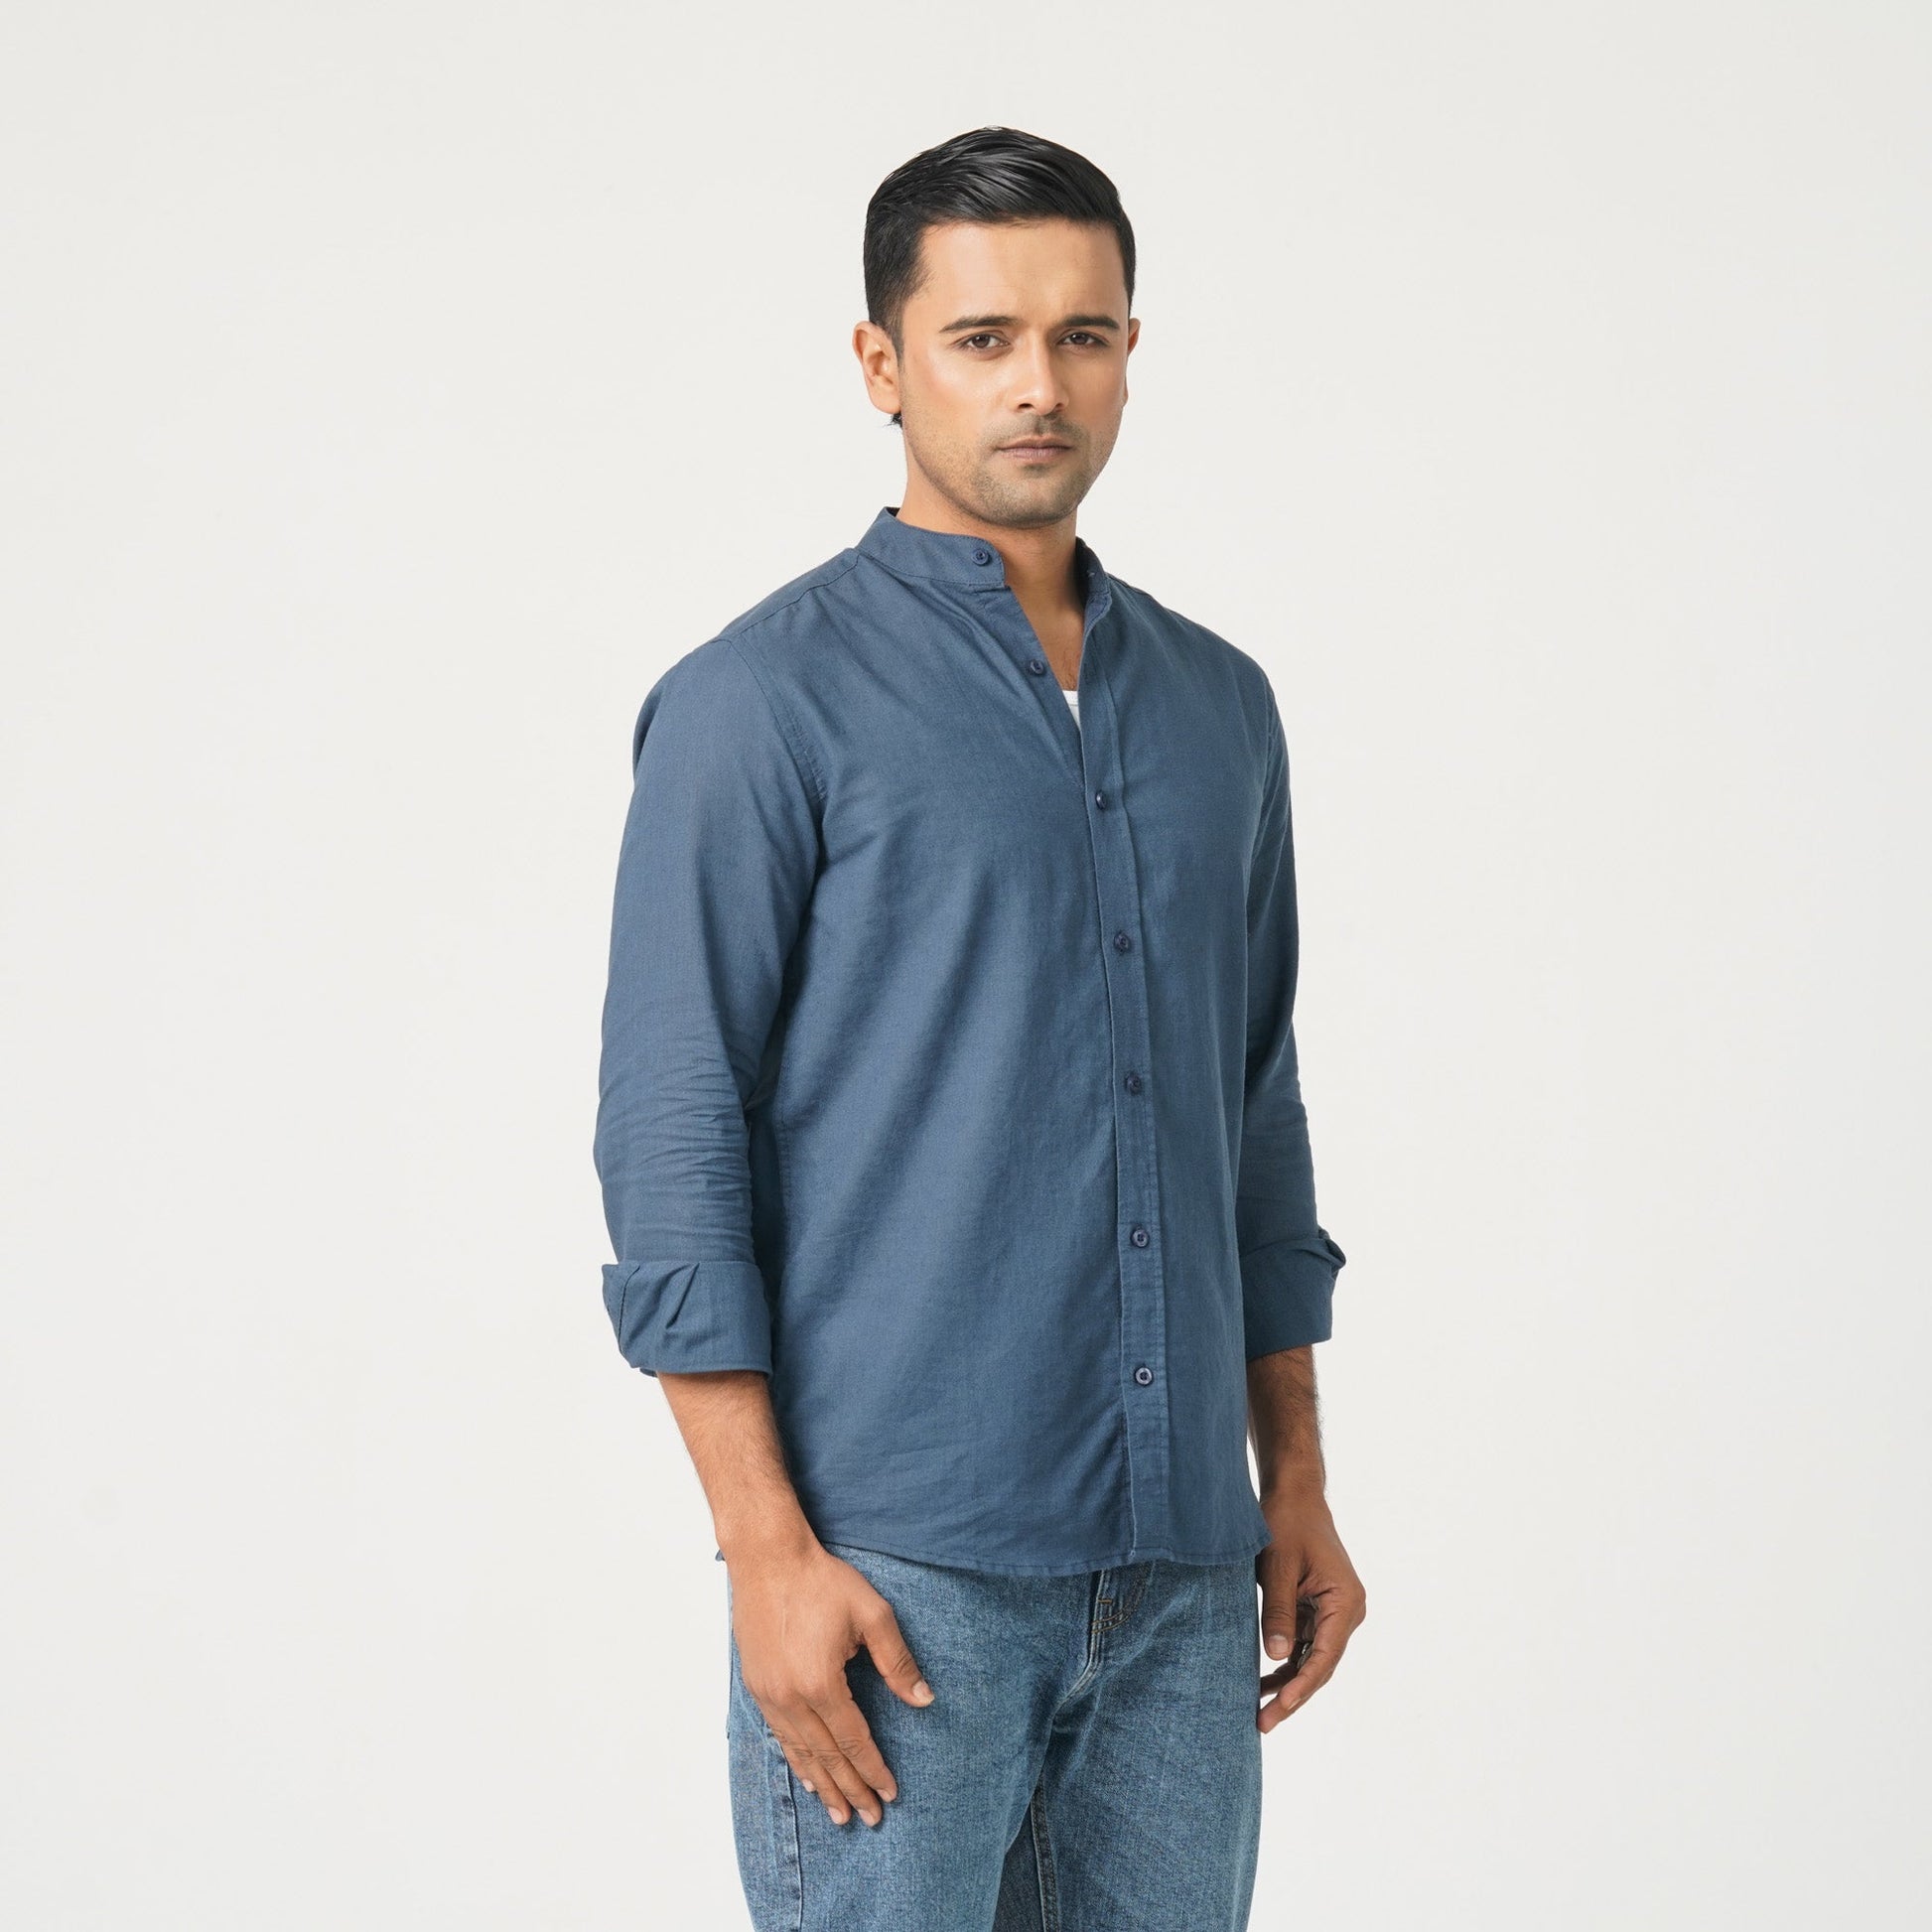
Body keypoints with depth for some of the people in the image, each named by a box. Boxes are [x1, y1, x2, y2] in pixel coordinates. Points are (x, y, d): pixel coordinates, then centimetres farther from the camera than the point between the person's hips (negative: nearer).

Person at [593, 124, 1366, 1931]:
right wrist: (766, 1547, -15)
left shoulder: (1215, 703, 13)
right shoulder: (764, 699, -6)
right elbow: (671, 1148, -9)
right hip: (899, 1566, -5)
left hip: (1179, 1568, 6)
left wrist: (1297, 1485, 15)